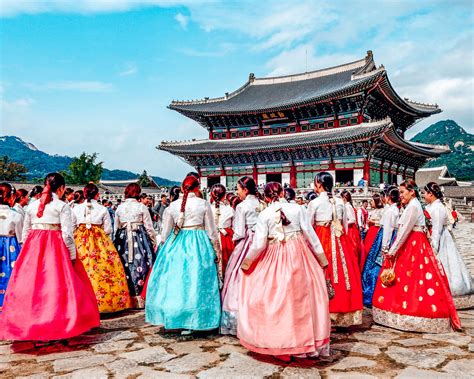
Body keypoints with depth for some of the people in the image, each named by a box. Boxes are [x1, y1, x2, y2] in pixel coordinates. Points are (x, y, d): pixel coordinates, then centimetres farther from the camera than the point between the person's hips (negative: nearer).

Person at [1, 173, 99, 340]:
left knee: (29, 286, 10)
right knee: (56, 285, 1)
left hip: (32, 247, 5)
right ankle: (58, 325, 5)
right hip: (54, 247, -5)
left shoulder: (32, 205, 9)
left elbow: (25, 232, 11)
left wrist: (27, 251, 20)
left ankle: (27, 325, 19)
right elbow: (67, 234, -9)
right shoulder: (62, 206, -5)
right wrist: (73, 256, -3)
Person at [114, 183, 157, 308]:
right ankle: (140, 299, 1)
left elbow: (116, 228, 12)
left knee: (125, 266, 10)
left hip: (123, 240, 4)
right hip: (139, 239, -3)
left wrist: (116, 241, 22)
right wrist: (154, 242, 7)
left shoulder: (119, 207, 7)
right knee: (140, 266, 1)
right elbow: (149, 227, -2)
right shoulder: (141, 207, -4)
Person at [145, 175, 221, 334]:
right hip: (199, 244, -2)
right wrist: (217, 250, 12)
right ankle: (190, 322, 11)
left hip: (176, 244, 2)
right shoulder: (204, 204, -3)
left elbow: (165, 233, 7)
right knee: (196, 281, 5)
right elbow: (212, 231, 1)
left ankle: (174, 318, 22)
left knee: (175, 279, 12)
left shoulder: (172, 206, 2)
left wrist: (165, 247, 22)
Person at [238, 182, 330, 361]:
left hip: (275, 259, -1)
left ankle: (279, 343, 20)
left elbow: (259, 244, -7)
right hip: (299, 255, 1)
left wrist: (246, 262, 7)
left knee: (277, 297, 10)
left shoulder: (264, 214, -5)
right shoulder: (297, 208, -2)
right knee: (302, 295, 12)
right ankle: (309, 342, 24)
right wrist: (321, 257, 8)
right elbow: (310, 234, -1)